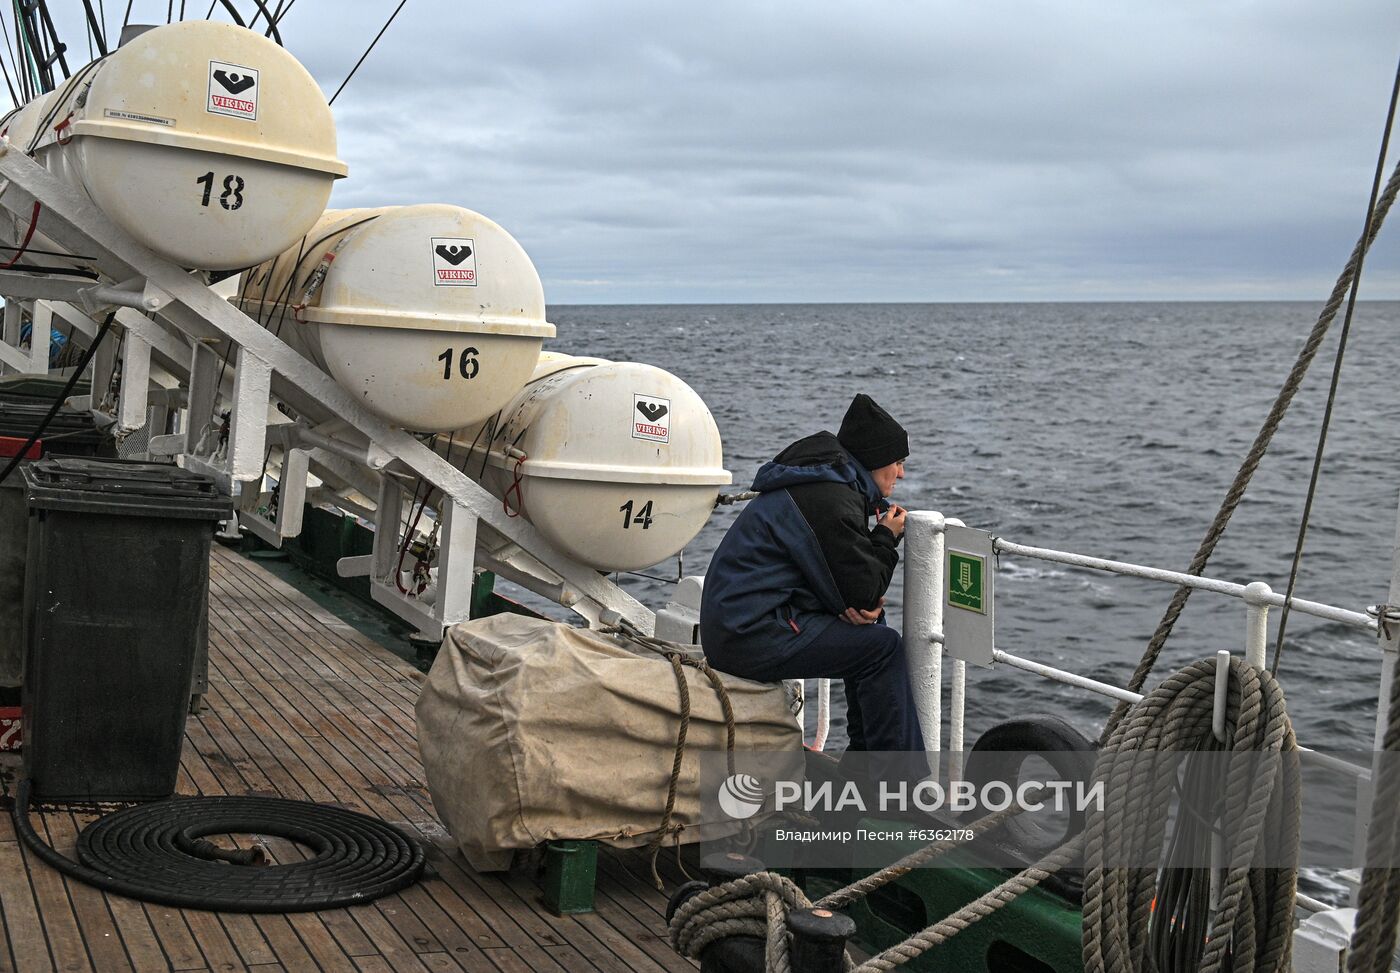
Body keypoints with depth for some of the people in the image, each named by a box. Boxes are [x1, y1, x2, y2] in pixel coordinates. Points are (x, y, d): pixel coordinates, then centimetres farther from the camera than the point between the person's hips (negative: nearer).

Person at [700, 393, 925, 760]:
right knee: (883, 647, -10)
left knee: (870, 632, 17)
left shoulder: (827, 485, 17)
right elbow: (861, 592, -14)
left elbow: (848, 579, 19)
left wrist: (867, 603, -4)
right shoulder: (829, 501, -17)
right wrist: (887, 538, 2)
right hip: (750, 637, -11)